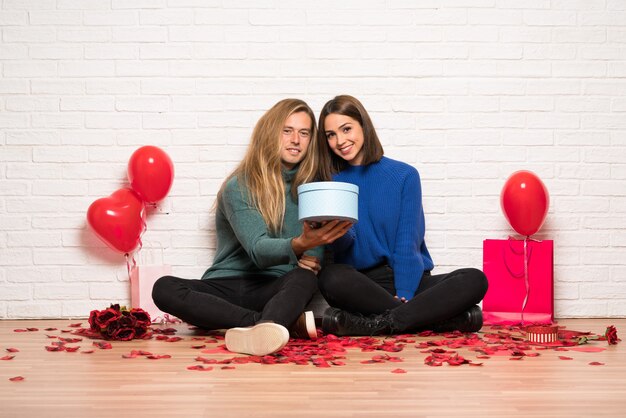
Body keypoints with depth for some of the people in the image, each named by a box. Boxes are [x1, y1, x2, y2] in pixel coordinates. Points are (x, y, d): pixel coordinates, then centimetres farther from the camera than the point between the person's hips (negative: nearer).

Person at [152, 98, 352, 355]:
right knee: (164, 288, -30)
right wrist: (298, 245, -39)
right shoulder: (238, 187, -3)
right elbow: (258, 251, -17)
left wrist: (310, 259, -18)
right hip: (226, 287, -1)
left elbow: (315, 255, 9)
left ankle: (260, 330, -63)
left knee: (304, 277, -32)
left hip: (275, 288, 1)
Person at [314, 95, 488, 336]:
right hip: (360, 285, 0)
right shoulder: (330, 182, 6)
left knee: (475, 280, -24)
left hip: (408, 282, 0)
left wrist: (403, 295, -16)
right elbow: (339, 247, -3)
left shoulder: (404, 175, 3)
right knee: (331, 277, -35)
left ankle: (375, 324, -30)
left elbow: (408, 243, -3)